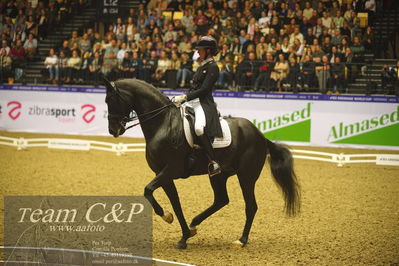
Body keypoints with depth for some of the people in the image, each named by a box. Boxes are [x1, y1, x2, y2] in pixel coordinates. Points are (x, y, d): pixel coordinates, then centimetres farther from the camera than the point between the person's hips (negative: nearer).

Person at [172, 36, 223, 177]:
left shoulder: (212, 67, -7)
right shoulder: (202, 67, 21)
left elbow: (204, 89, -16)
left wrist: (185, 97, -19)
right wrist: (181, 98, 11)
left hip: (205, 104, -10)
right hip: (194, 103, 10)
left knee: (199, 128, -36)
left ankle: (214, 163, -34)